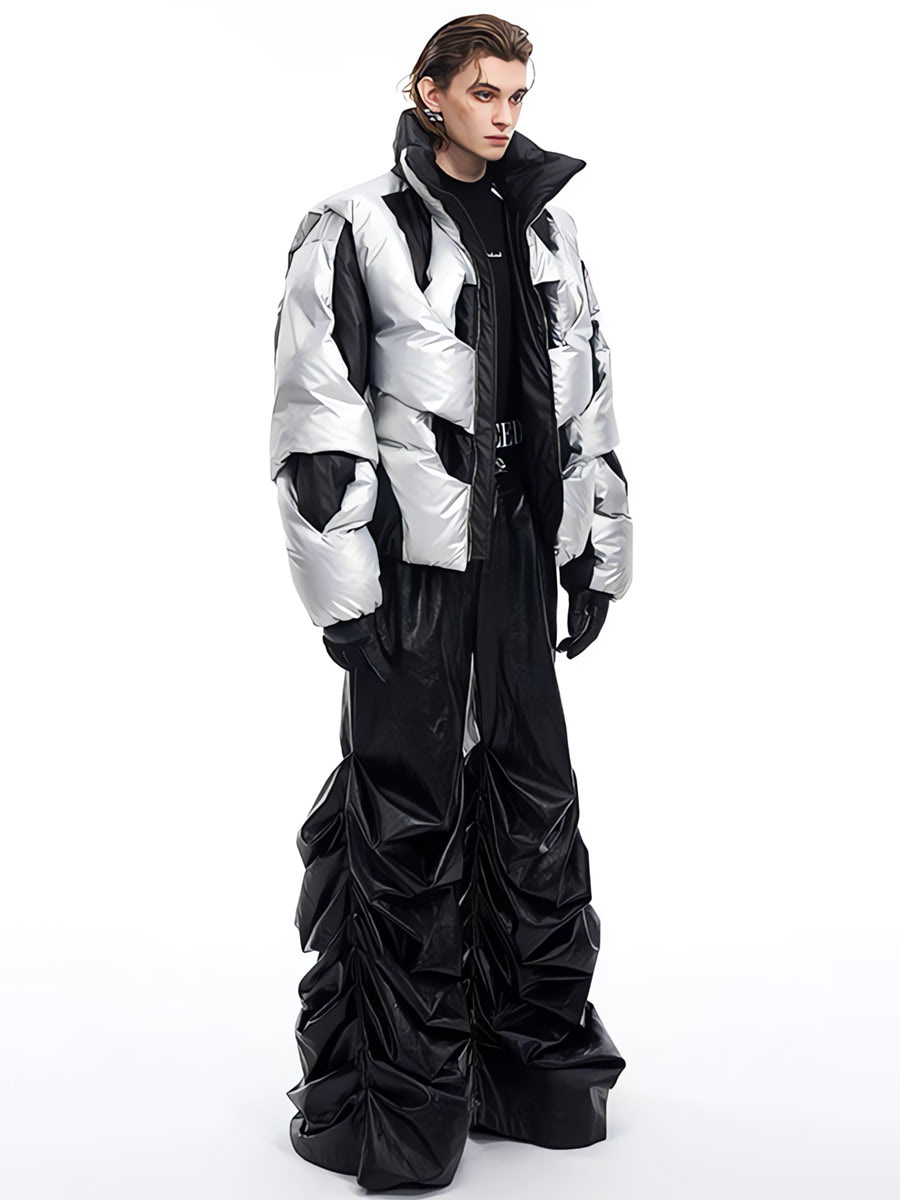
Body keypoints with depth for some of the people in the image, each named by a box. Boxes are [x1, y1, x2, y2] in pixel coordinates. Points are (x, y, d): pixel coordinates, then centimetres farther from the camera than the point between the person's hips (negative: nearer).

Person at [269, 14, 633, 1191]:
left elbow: (590, 404, 17)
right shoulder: (359, 229, -4)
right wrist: (343, 585, -14)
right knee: (407, 818, -1)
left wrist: (601, 554, 13)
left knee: (535, 798, 11)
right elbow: (315, 418, -9)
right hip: (414, 559, -6)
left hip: (521, 551, 6)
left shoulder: (546, 232, 14)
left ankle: (538, 1057, 27)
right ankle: (396, 1101, 13)